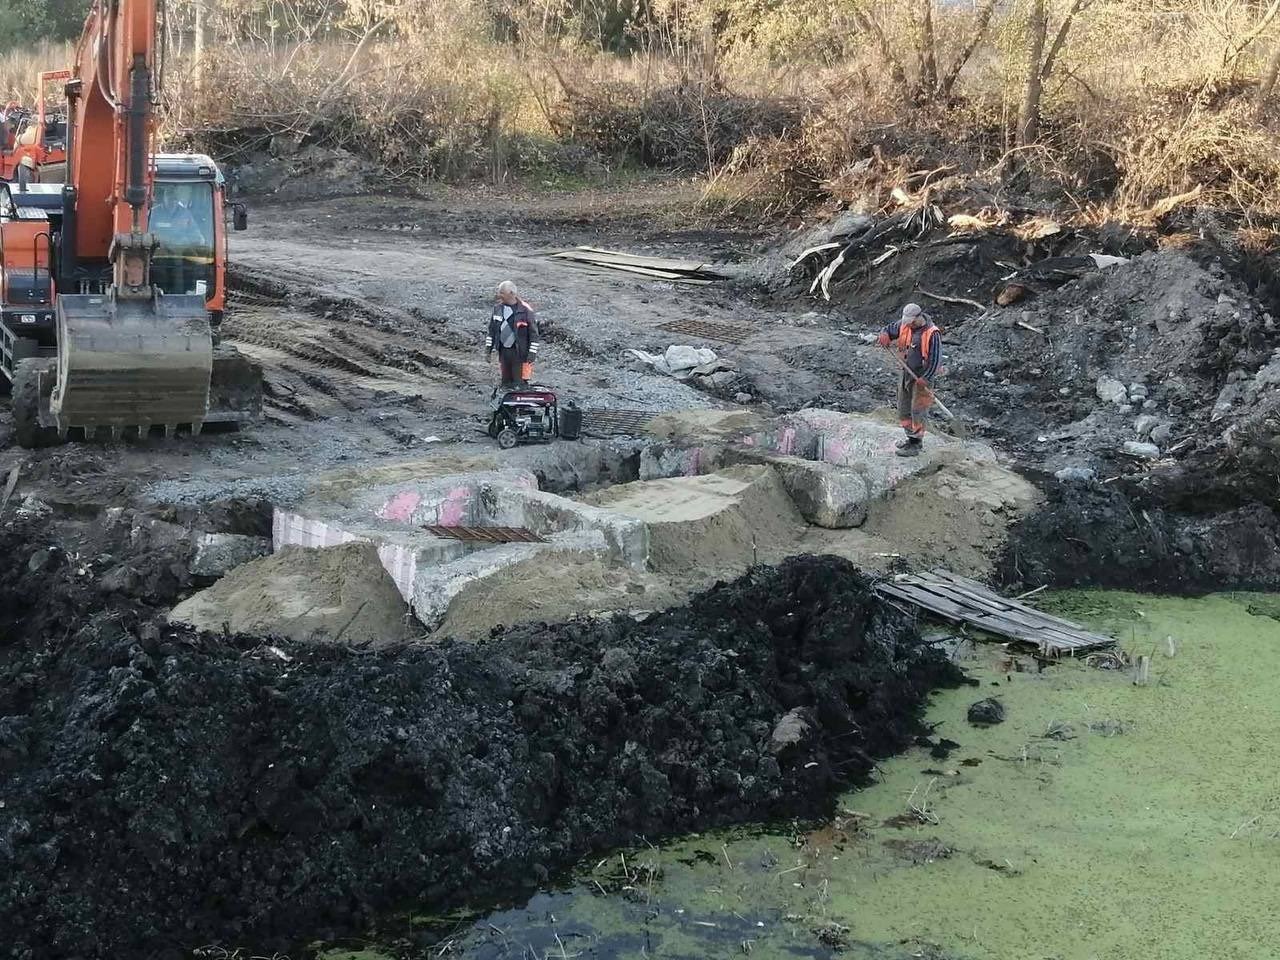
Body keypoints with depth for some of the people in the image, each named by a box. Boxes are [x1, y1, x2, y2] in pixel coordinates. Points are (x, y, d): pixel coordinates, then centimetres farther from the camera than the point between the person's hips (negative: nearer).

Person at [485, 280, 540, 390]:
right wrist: (488, 348, 12)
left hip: (520, 353, -5)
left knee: (520, 383, -6)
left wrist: (532, 353, -12)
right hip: (503, 351, 5)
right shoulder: (498, 308, 7)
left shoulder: (525, 310, -10)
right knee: (506, 382, 12)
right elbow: (492, 330, 16)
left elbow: (533, 333, -8)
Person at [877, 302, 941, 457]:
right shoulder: (904, 325, -2)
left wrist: (925, 379, -23)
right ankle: (911, 437, 32)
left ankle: (915, 444, 2)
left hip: (922, 377, -8)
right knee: (903, 408, 17)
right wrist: (885, 335, -14)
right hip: (906, 374, 8)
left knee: (917, 411, -4)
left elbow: (935, 359, -19)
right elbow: (890, 329, 11)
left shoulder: (932, 334, -21)